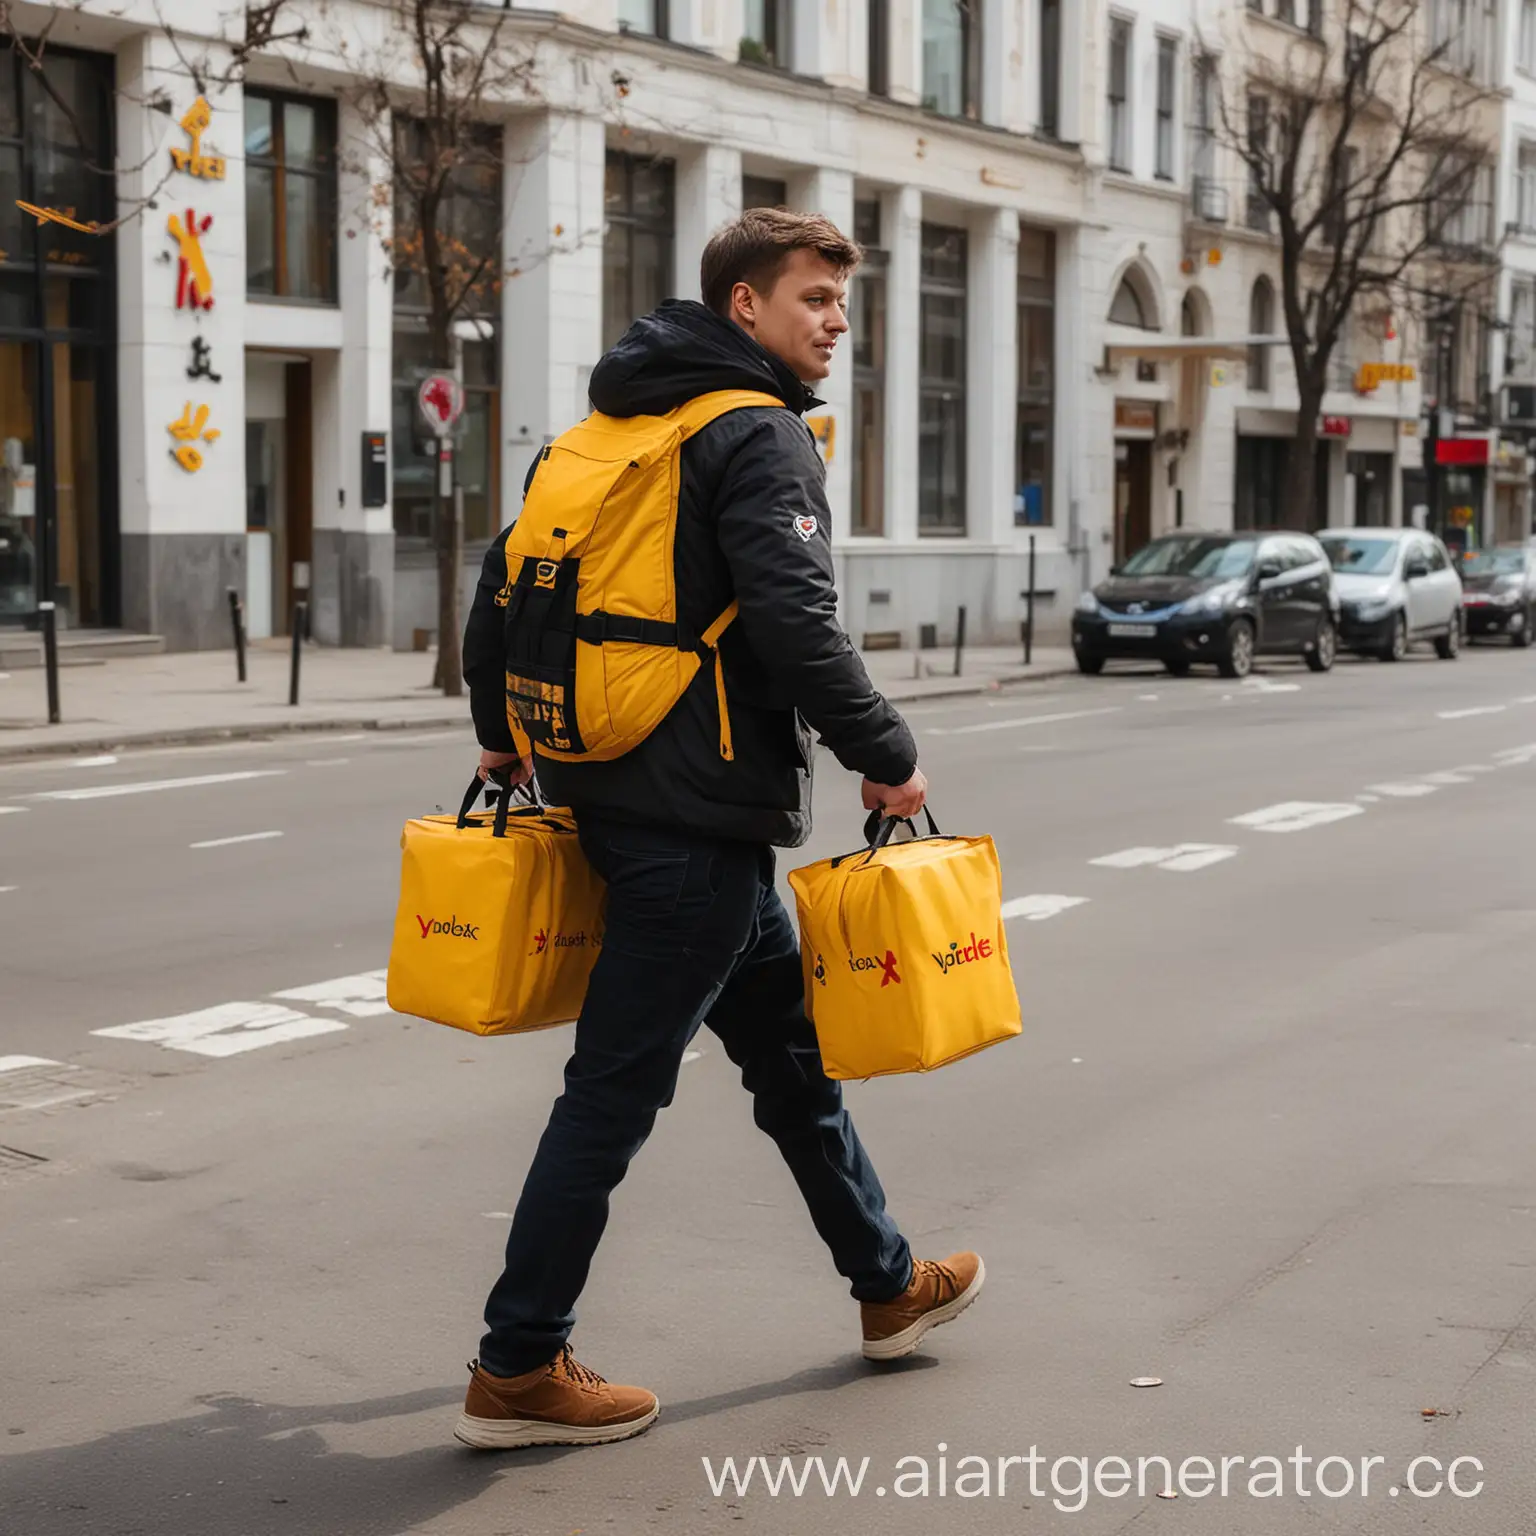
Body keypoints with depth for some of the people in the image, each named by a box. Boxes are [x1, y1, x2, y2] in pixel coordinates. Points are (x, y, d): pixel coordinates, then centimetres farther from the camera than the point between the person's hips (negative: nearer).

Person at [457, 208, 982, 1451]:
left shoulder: (612, 428, 15)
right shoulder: (760, 437, -12)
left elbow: (508, 580, 18)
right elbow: (795, 626, -23)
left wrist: (503, 735, 28)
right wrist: (889, 758, -11)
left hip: (606, 784, 10)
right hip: (701, 812, -10)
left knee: (791, 1044, 20)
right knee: (617, 1090, -3)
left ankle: (890, 1286, 34)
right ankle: (518, 1370, 4)